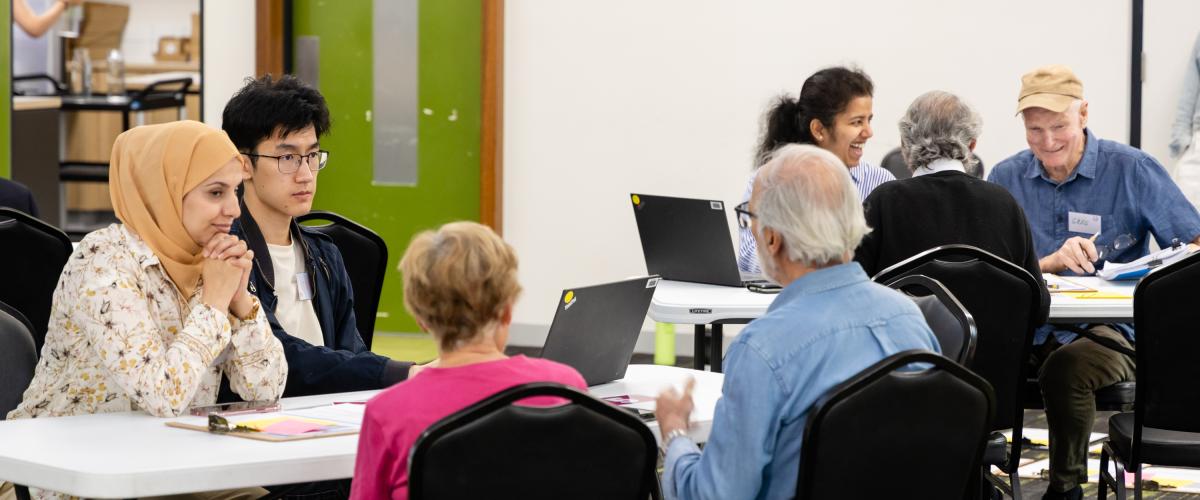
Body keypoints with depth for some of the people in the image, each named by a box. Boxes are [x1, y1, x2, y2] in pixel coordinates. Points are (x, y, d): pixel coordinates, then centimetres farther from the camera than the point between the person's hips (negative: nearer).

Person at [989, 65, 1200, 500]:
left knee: (1067, 366, -36)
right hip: (1029, 329, 3)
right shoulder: (1006, 179, 9)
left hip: (1111, 329, -3)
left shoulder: (1132, 170, 0)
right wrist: (1051, 262, -17)